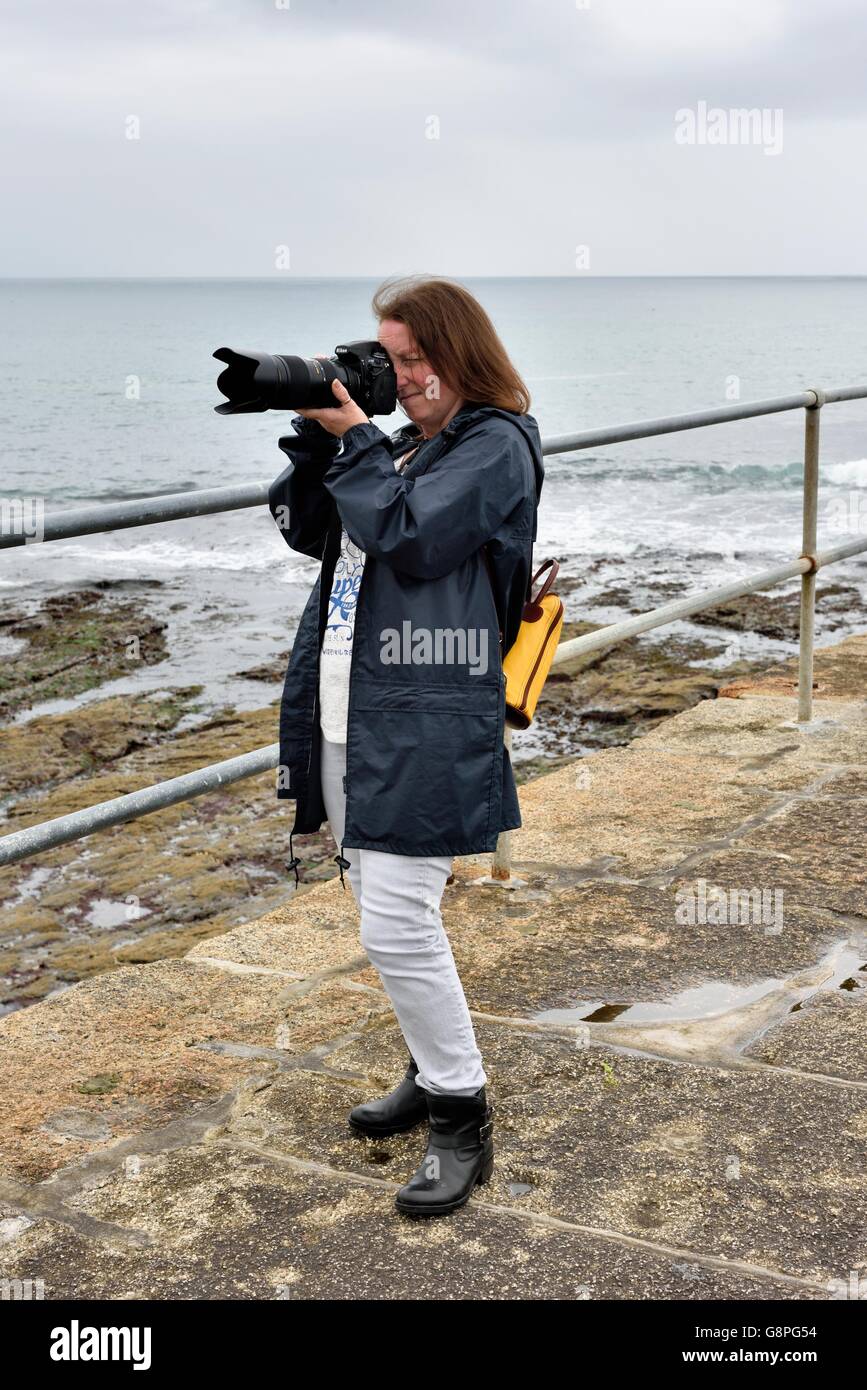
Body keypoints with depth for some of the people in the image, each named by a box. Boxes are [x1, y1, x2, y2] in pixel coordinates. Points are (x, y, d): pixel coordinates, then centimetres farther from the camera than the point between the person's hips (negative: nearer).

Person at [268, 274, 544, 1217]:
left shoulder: (495, 446, -6)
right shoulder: (405, 441, 17)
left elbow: (407, 537, -18)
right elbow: (304, 528, 15)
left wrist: (354, 440, -9)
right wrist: (315, 433, 3)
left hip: (425, 724, -9)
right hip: (348, 714, 9)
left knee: (396, 927, -10)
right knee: (385, 912, 17)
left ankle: (462, 1121, 5)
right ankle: (434, 1075, 33)